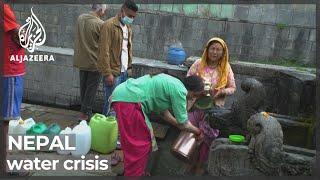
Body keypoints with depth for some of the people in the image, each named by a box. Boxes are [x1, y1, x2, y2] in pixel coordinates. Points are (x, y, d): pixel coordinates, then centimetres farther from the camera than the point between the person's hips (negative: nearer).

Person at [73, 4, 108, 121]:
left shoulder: (80, 18, 2)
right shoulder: (100, 24, -19)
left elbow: (80, 37, 10)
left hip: (81, 60, 7)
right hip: (94, 62, -7)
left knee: (83, 88, 16)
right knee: (91, 89, 6)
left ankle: (85, 111, 27)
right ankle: (85, 113, 13)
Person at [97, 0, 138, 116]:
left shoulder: (128, 27, 15)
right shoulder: (109, 25, -12)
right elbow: (104, 51, -16)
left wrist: (129, 66, 15)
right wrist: (107, 73, -19)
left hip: (124, 71, 8)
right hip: (113, 72, -8)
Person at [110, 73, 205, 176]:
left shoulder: (172, 83, 19)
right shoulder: (179, 90, -8)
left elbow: (163, 111, 29)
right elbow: (183, 124, -1)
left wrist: (178, 123, 38)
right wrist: (198, 132, 17)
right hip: (128, 100, -11)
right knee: (138, 145, -1)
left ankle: (132, 172, 38)